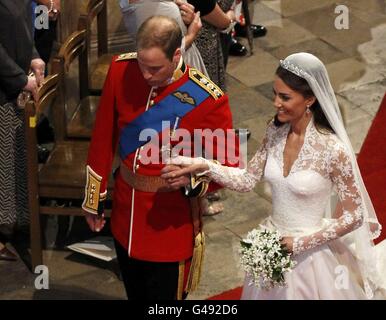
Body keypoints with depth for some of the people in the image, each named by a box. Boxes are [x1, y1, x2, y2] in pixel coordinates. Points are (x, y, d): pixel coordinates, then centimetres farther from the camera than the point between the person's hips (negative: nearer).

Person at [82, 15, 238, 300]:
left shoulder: (209, 100, -23)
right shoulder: (121, 70, -11)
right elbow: (103, 138, 2)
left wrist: (193, 179, -33)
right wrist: (94, 199, 9)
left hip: (171, 221, -4)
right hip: (125, 210, 4)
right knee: (135, 292, 23)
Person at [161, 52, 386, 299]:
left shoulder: (333, 150, -22)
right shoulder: (276, 132, -6)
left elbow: (354, 216, -15)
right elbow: (248, 180, -2)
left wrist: (300, 243, -17)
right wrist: (203, 166, -17)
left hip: (309, 257, -5)